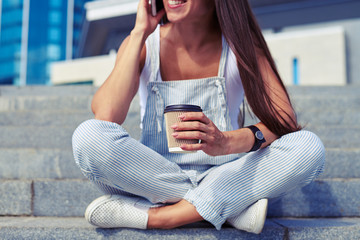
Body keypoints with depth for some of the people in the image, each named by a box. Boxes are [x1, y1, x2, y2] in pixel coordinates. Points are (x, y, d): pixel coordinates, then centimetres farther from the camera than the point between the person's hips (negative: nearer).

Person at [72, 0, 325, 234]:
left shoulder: (239, 44, -3)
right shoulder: (143, 44, -3)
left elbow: (285, 120, -15)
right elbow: (106, 116, -20)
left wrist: (228, 142, -35)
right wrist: (139, 33, -17)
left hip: (221, 177, 0)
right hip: (152, 180, 0)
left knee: (309, 147, -22)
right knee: (88, 135, -26)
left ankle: (152, 216, -23)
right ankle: (234, 206, -20)